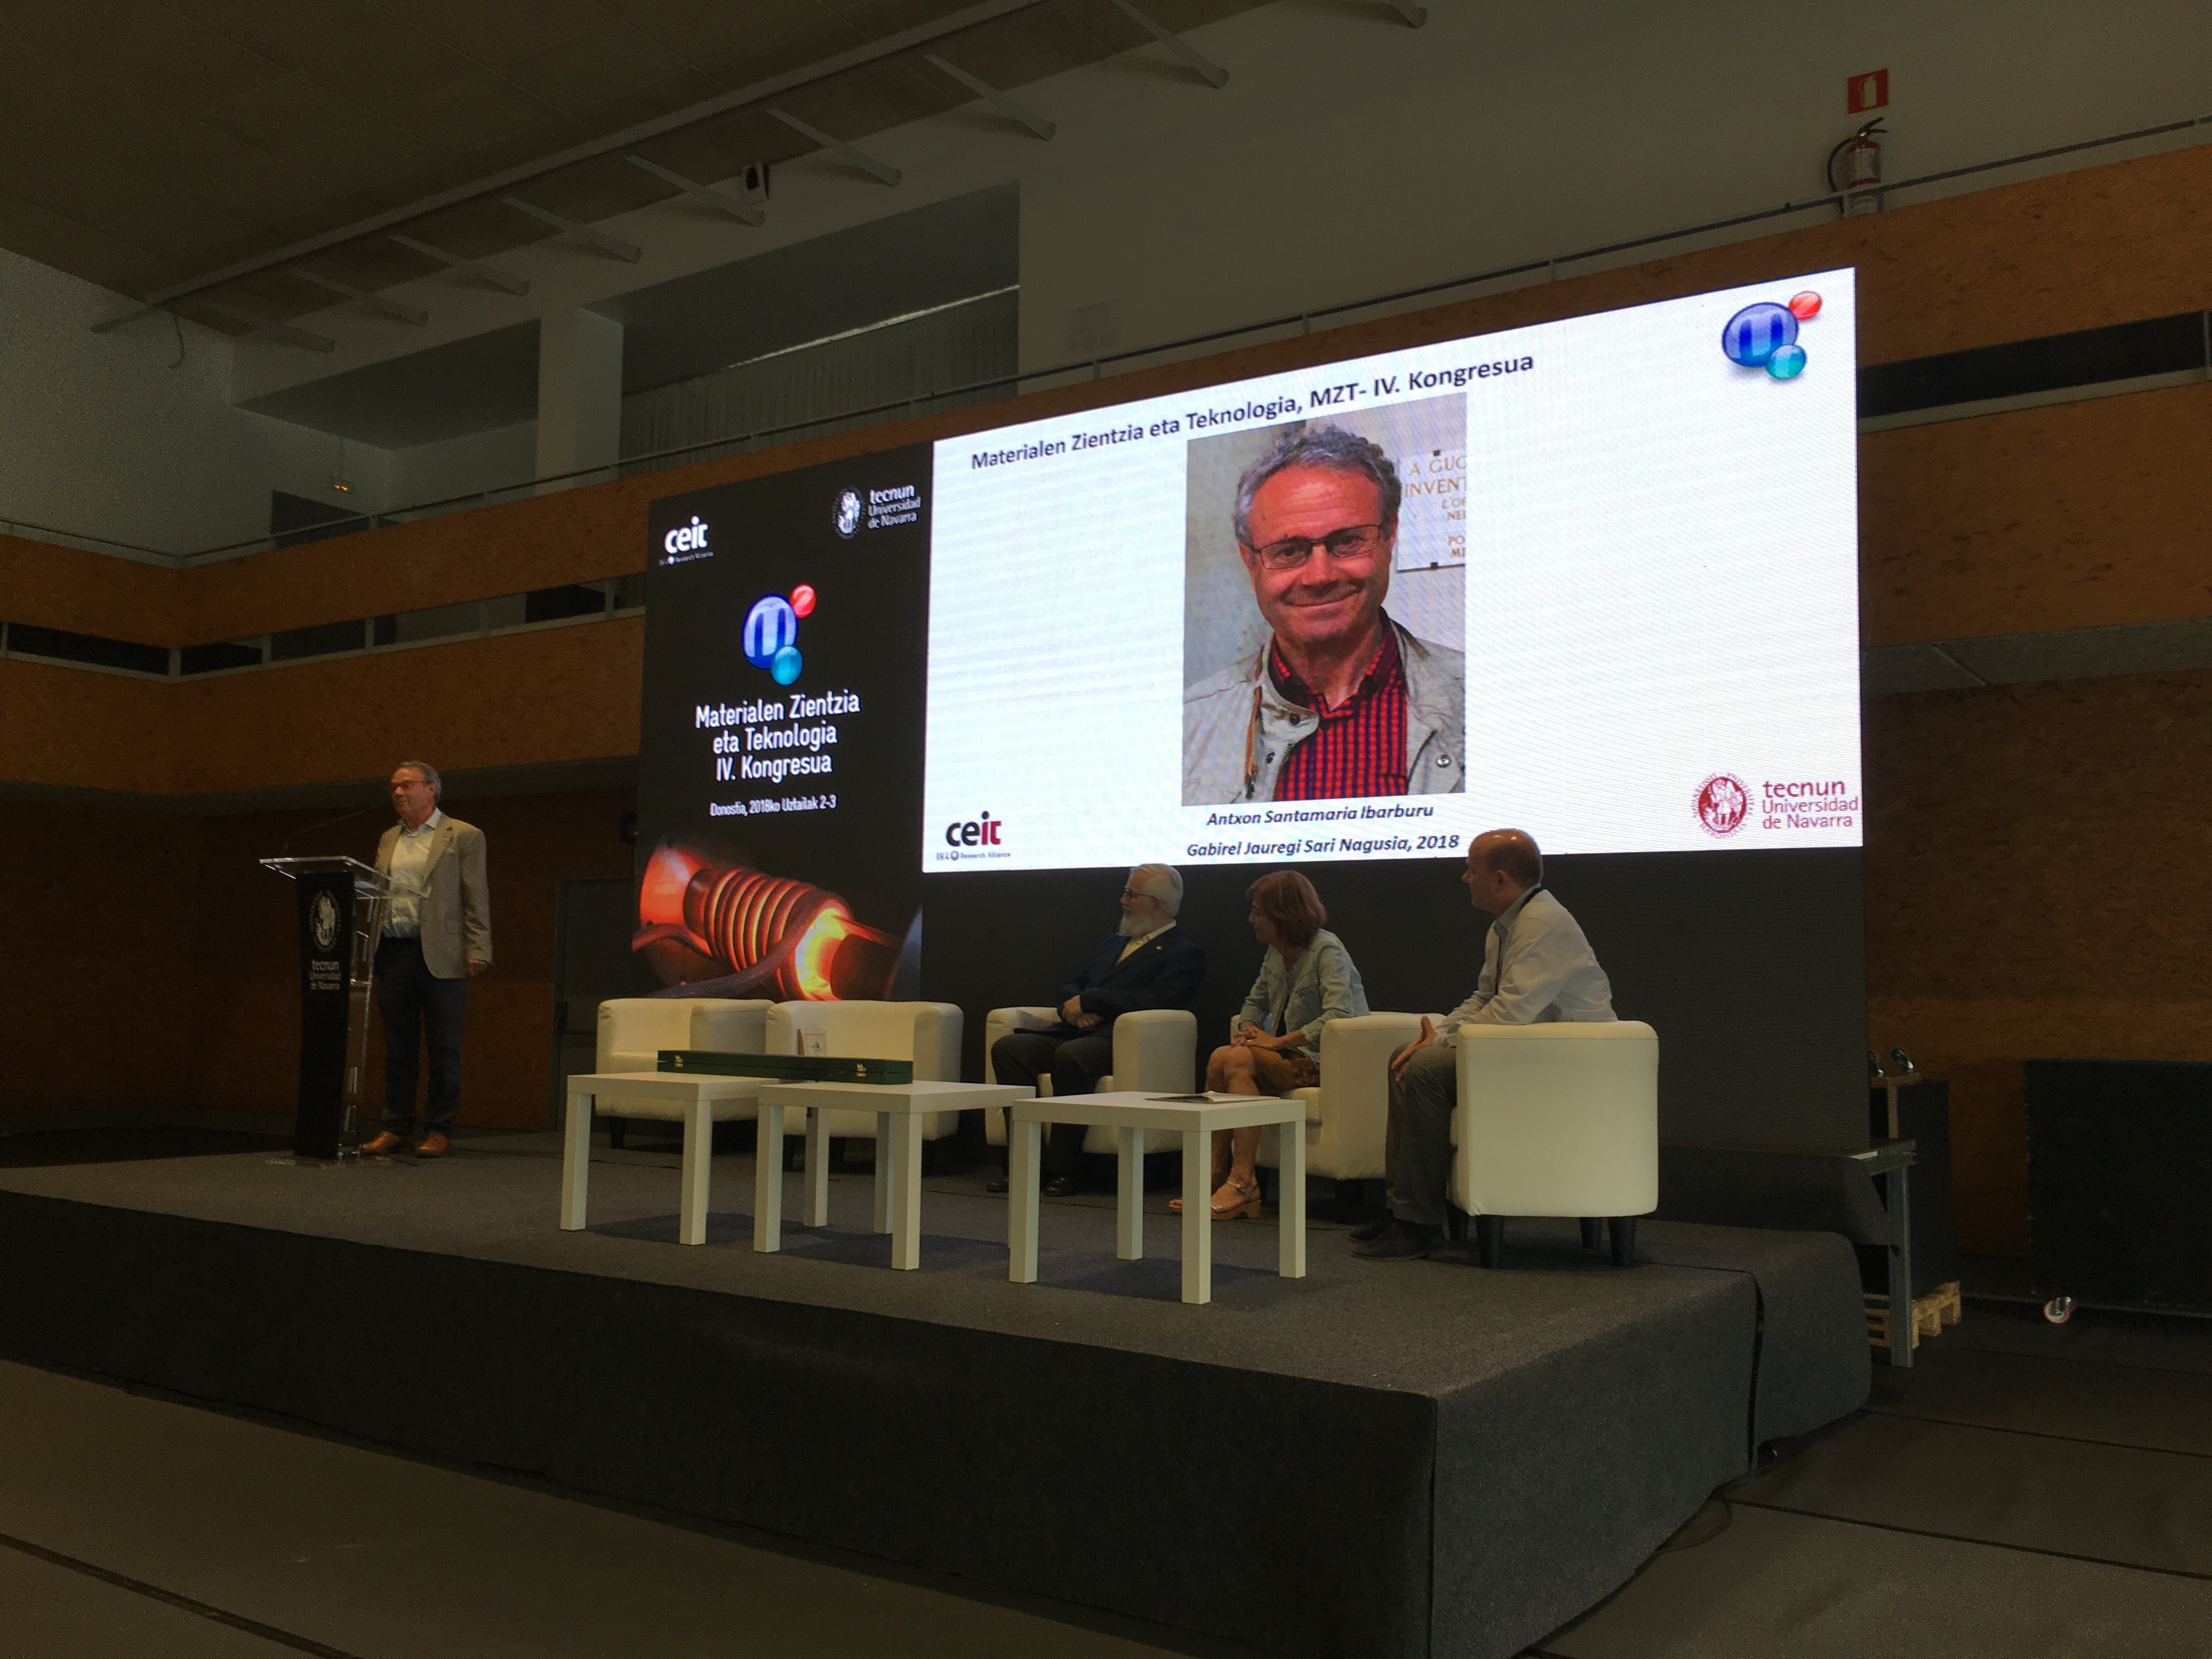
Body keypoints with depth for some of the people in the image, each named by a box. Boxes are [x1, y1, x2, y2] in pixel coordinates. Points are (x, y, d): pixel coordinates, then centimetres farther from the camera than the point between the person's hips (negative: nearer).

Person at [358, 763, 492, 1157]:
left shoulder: (464, 836, 2)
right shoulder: (388, 840, 19)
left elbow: (476, 899, -3)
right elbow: (376, 897, 19)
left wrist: (478, 953, -11)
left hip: (440, 957, -5)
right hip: (393, 954, 5)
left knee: (444, 1050, 0)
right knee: (398, 1049, 8)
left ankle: (438, 1131, 7)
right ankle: (396, 1129, 14)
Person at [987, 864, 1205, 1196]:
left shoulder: (1185, 953, 4)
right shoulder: (1113, 942, 29)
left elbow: (1156, 1000, -12)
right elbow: (1072, 985, 27)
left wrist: (1089, 1000, -11)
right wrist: (1074, 1006, 1)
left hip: (1122, 1041, -8)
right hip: (1077, 1031, 8)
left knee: (1070, 1055, -37)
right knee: (1008, 1047, -17)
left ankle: (1065, 1168, -26)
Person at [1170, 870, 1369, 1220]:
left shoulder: (1327, 950, -11)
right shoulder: (1275, 954, 13)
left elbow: (1338, 1017, -24)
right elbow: (1255, 1002, 26)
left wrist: (1279, 1041, -22)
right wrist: (1247, 1028, 2)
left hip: (1324, 1057, -8)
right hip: (1290, 1054, 8)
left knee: (1240, 1060, -28)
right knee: (1222, 1058, -18)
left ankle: (1241, 1183, -28)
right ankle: (1218, 1173, -18)